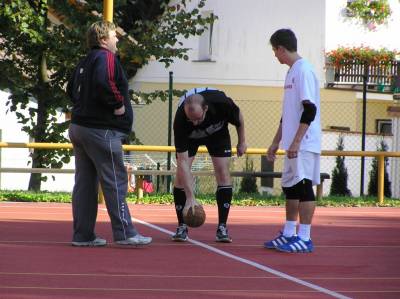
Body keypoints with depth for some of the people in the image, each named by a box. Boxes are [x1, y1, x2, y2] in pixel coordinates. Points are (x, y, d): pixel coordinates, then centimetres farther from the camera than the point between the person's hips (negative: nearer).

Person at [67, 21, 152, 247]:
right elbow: (103, 82, -29)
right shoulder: (106, 57, -12)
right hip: (101, 132, -9)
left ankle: (83, 235, 10)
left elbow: (71, 89, 23)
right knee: (115, 182, -5)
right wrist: (118, 104, -17)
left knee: (85, 183, 9)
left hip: (79, 127, 9)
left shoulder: (85, 62, 17)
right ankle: (124, 233, -5)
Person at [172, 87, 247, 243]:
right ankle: (182, 227, -5)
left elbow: (239, 118, -13)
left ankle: (222, 227, -6)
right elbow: (182, 162, -39)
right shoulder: (180, 120, -41)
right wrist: (190, 198, -43)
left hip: (218, 132, 1)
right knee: (181, 173, -15)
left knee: (223, 173, -11)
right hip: (189, 136, -1)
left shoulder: (222, 103, -40)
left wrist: (242, 141, -2)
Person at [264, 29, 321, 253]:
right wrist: (276, 142, 25)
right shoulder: (292, 72, 18)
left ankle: (305, 238, -4)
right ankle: (289, 235, 21)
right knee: (290, 186, 13)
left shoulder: (304, 70, -13)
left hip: (304, 144, -10)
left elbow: (310, 110, -20)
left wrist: (296, 141, -23)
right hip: (292, 144, 10)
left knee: (303, 186, -7)